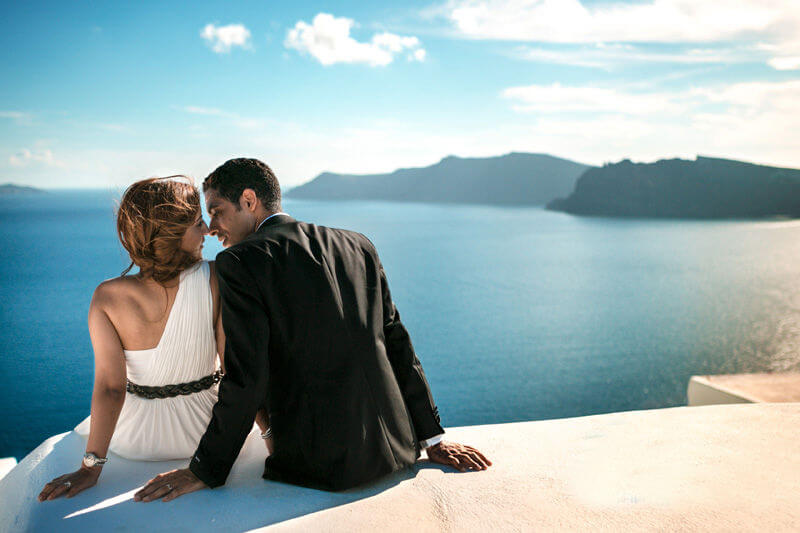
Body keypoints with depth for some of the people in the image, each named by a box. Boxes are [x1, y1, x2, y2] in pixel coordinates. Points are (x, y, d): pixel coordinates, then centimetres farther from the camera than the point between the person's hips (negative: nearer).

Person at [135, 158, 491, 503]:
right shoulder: (357, 246, 9)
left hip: (321, 467, -6)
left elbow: (245, 379, -12)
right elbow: (397, 344, 10)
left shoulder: (240, 262, -8)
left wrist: (206, 472, -1)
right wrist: (432, 438, 14)